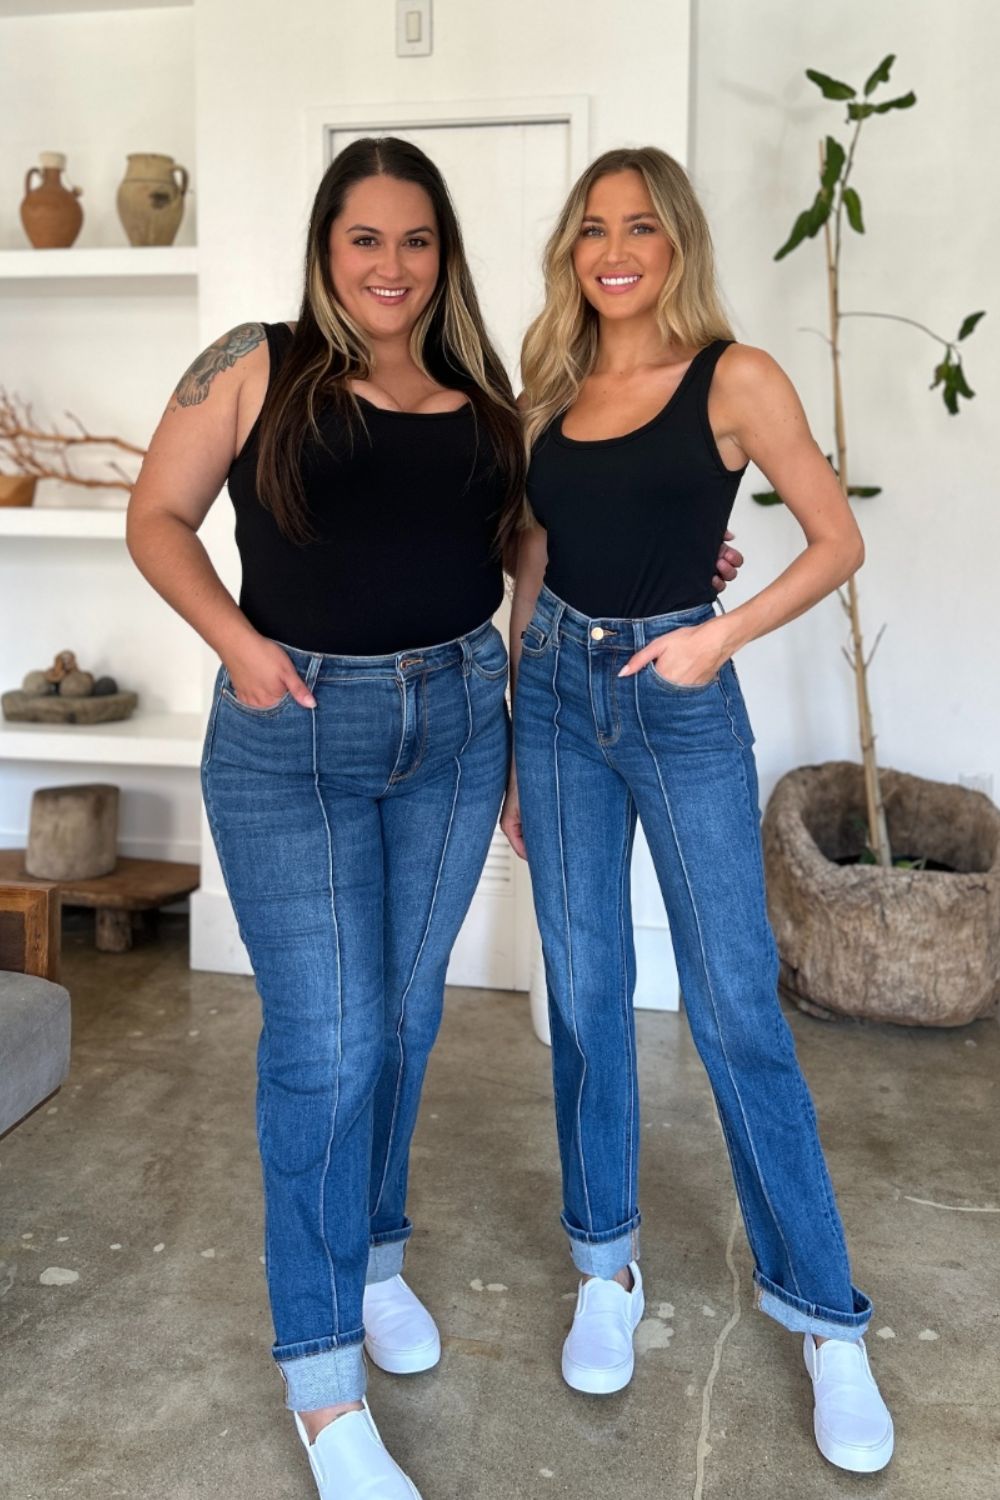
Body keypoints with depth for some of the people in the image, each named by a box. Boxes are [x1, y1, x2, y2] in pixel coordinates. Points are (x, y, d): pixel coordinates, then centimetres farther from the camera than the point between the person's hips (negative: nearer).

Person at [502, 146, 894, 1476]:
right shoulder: (553, 387, 9)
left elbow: (838, 541, -2)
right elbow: (533, 569, 13)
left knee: (736, 1010, -1)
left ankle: (824, 1316, 16)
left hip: (681, 700, -4)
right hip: (556, 692, 5)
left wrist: (720, 637, -15)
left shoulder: (733, 378, -4)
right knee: (584, 990, 9)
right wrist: (514, 747, 13)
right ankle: (607, 1266, 28)